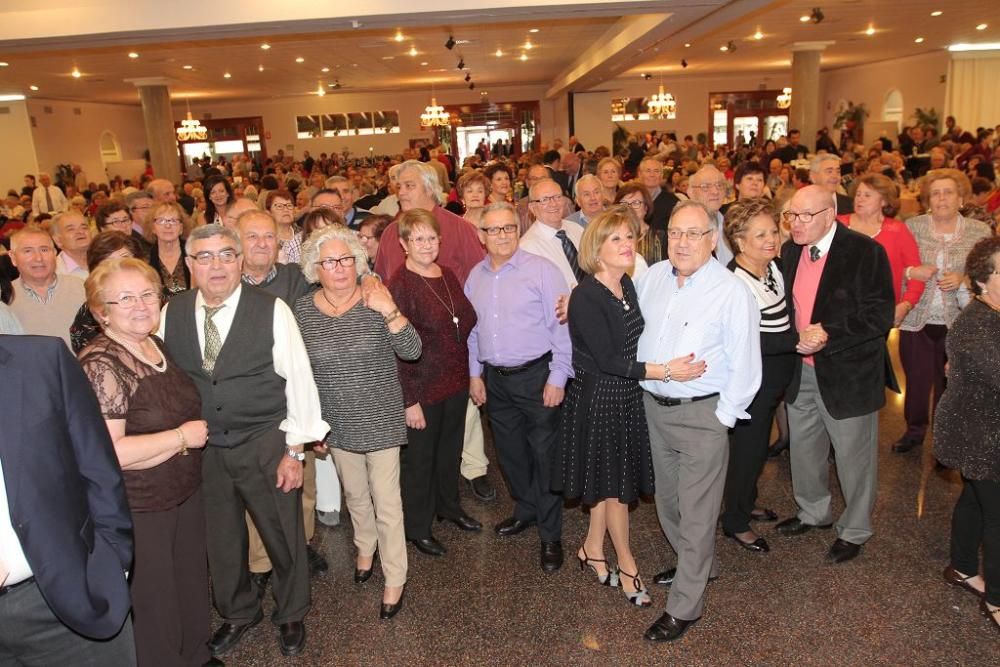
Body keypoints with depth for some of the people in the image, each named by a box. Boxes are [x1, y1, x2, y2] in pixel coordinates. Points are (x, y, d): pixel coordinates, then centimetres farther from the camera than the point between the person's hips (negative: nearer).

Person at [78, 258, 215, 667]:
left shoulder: (156, 346, 3)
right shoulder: (100, 366, -21)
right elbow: (103, 452, -27)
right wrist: (180, 438, -19)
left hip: (185, 492, 8)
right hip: (136, 509, -8)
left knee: (191, 584, 23)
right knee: (152, 601, 10)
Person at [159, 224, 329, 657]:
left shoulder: (271, 310, -13)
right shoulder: (171, 312, -2)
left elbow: (299, 378, -10)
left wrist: (295, 450, -10)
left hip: (266, 446, -3)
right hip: (201, 448, 3)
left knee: (284, 536, 13)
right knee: (220, 540, 20)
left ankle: (291, 615, 40)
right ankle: (238, 613, 47)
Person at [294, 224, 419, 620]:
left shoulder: (376, 303, -11)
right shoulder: (303, 310, -5)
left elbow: (412, 351, -19)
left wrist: (390, 312, -32)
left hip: (381, 420, -3)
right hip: (337, 424, 3)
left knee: (387, 502, 3)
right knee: (355, 494, 23)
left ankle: (395, 580, 20)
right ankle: (365, 547, 49)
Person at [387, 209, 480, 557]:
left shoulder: (448, 276, 5)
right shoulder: (400, 285, -15)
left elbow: (468, 319, 13)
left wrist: (469, 373, 5)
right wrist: (409, 400, -18)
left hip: (456, 381, 7)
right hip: (422, 387, -6)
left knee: (451, 448, 22)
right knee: (419, 457, 9)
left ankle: (448, 505, 45)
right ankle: (417, 526, 28)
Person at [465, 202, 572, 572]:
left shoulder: (541, 269, -10)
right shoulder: (475, 276, 8)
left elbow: (562, 325, -12)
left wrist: (558, 376, -14)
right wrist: (475, 373, 14)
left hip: (536, 375, -5)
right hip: (495, 379, 6)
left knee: (544, 454, 1)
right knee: (510, 451, 17)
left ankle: (550, 534, 14)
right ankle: (526, 510, 38)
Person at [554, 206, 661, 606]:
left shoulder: (628, 285, 3)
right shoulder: (586, 297, -21)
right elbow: (606, 359, -24)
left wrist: (666, 366, -2)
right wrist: (662, 371, -27)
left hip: (627, 394, 7)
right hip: (598, 397, -7)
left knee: (610, 478, 18)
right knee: (614, 481, 8)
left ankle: (592, 550, 37)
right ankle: (626, 564, 28)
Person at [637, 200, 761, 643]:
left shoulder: (732, 292, -15)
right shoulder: (653, 276, 1)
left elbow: (745, 367, -13)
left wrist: (722, 418, -12)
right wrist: (658, 372, 8)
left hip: (702, 413, -6)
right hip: (654, 406, 6)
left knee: (696, 512, 5)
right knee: (667, 500, 21)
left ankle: (684, 606, 21)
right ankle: (697, 566, 46)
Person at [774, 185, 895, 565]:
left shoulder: (865, 252, -16)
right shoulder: (790, 251, 3)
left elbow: (880, 316, -18)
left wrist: (829, 335, -27)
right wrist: (794, 340, -5)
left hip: (848, 374, -6)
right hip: (801, 372, 6)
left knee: (854, 457, 10)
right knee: (803, 448, 21)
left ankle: (854, 530, 31)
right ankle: (813, 512, 44)